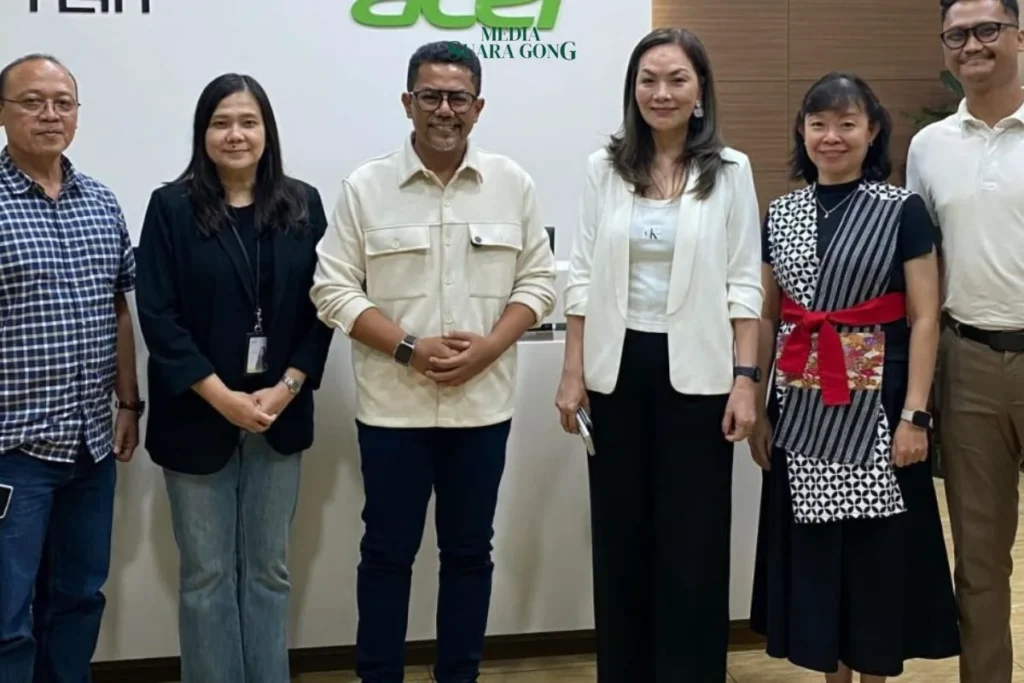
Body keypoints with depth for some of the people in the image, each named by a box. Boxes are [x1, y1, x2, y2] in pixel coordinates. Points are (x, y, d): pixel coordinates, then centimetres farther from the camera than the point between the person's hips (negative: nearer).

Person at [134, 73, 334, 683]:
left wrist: (286, 388, -10)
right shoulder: (172, 207, -3)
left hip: (280, 417, 2)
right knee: (207, 574, 6)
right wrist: (223, 398, -15)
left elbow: (320, 308, 3)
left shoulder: (303, 205, 4)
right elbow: (157, 316, -8)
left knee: (269, 570, 11)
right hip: (198, 419, -2)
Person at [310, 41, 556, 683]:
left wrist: (489, 347, -12)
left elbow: (538, 280, 3)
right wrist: (408, 349, -15)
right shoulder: (365, 187, -3)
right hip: (393, 405, -1)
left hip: (484, 404, 2)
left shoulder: (513, 183, 2)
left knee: (469, 551, 13)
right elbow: (334, 288, -5)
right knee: (387, 552, 8)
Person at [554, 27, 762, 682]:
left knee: (693, 540, 4)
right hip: (618, 369, 2)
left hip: (696, 369, -2)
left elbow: (743, 284, -2)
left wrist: (745, 379, -7)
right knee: (620, 534, 10)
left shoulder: (730, 171, -1)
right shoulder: (605, 167, 4)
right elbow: (583, 276, 4)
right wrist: (573, 373, 0)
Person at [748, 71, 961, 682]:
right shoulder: (781, 214, 8)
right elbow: (766, 318, 11)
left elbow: (924, 320, -6)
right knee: (812, 545, 10)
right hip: (800, 409, 4)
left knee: (877, 549, 4)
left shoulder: (903, 210, -4)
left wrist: (914, 414, -12)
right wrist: (759, 409, 8)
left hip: (875, 406, -4)